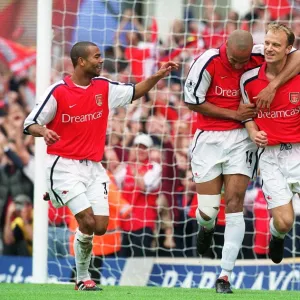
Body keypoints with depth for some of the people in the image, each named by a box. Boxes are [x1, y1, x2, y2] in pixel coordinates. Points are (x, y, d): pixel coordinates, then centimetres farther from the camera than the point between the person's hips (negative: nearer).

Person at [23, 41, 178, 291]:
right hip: (65, 166, -5)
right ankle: (83, 279, 0)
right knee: (88, 222, -16)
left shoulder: (103, 88, 6)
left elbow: (134, 92, 20)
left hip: (93, 167, 5)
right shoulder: (58, 91, -9)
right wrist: (44, 131, -26)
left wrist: (157, 76, 7)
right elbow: (30, 124, -5)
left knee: (101, 226, -7)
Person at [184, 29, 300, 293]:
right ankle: (206, 228, 39)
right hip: (209, 140, -1)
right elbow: (193, 102, -8)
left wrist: (273, 85, -27)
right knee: (208, 209, -1)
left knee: (234, 204, -6)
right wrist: (234, 114, -11)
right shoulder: (209, 62, -16)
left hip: (241, 140, 1)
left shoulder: (259, 57, -11)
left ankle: (225, 275, 0)